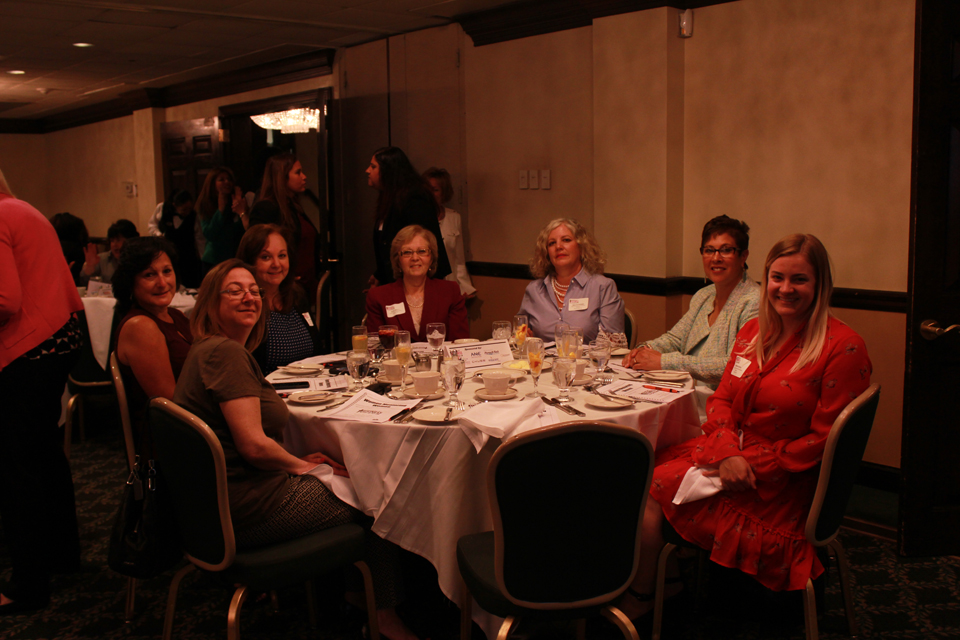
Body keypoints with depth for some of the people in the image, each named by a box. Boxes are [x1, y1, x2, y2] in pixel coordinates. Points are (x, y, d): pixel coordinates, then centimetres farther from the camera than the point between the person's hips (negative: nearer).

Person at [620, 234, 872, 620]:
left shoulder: (843, 347, -13)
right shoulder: (753, 331, 8)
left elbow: (825, 439, -14)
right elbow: (722, 399, 7)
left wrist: (752, 465, -18)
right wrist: (728, 453, -14)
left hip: (777, 483, -6)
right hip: (729, 452, 6)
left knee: (652, 489, -17)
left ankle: (638, 600, 5)